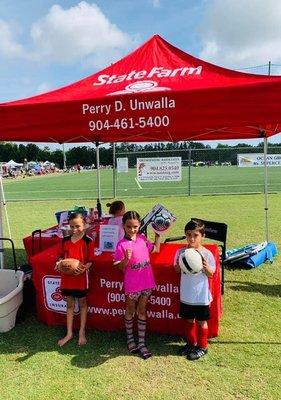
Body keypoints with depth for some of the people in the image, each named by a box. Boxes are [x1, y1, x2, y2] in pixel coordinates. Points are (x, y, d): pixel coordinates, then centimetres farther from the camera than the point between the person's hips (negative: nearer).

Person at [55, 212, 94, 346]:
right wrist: (59, 262, -9)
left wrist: (83, 268, -27)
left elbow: (90, 261, -9)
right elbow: (62, 256, 12)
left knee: (82, 303, 13)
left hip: (81, 276, -4)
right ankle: (69, 333, 29)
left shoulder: (88, 241, -11)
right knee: (69, 304, 15)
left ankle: (82, 332, 27)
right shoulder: (65, 240, 2)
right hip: (67, 276, 4)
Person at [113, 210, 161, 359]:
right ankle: (130, 338, 39)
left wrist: (157, 234, 9)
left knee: (142, 311, 14)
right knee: (130, 311, 17)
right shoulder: (121, 244, -15)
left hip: (147, 282, 4)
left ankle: (141, 343, 25)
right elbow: (121, 267, -12)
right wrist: (127, 258, -31)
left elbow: (156, 249, 14)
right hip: (132, 284, -3)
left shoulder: (142, 238, -1)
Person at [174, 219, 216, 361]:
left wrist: (206, 267, -26)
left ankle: (202, 346, 34)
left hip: (201, 295, -3)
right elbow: (177, 270, 5)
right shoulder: (181, 252, -6)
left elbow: (211, 274, -5)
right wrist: (179, 265, -17)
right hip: (186, 294, 3)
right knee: (189, 319, 19)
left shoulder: (206, 254, -13)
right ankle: (191, 343, 40)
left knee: (201, 321, 14)